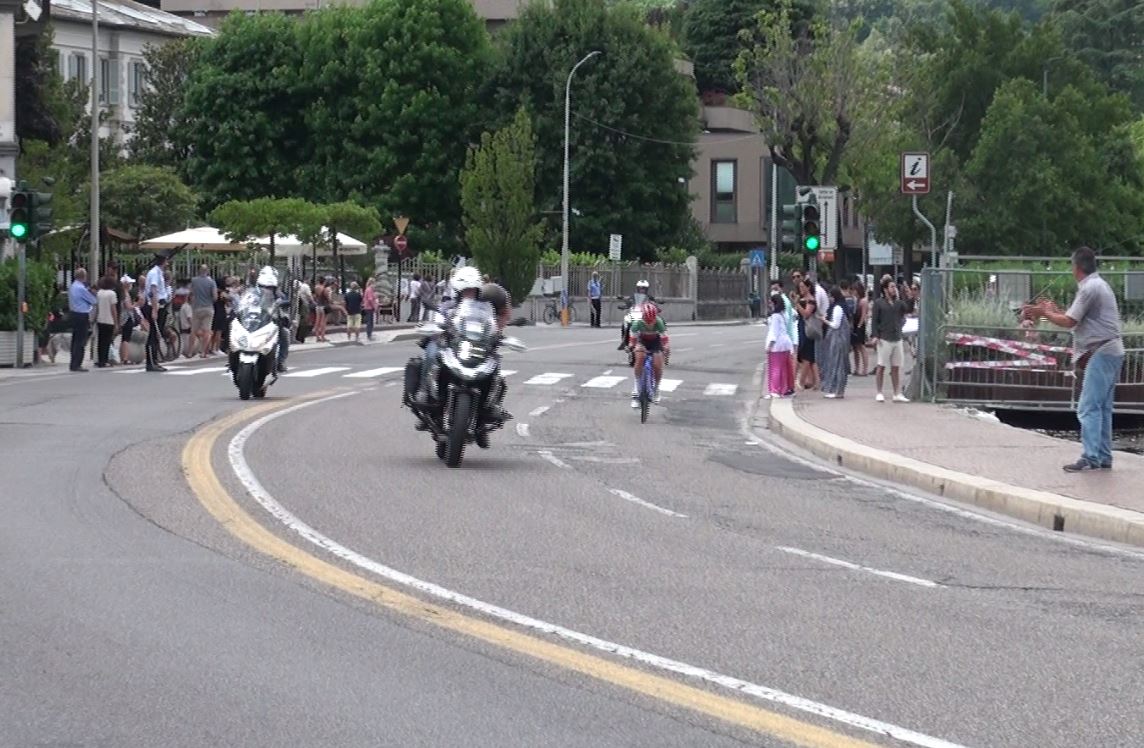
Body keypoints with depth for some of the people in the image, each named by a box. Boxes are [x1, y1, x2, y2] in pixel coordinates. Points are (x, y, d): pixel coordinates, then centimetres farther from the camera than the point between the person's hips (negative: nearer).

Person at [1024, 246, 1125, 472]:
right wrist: (1053, 311, 21)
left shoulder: (1090, 289, -13)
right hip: (1111, 352, 10)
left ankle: (1090, 458, -17)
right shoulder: (1100, 285, 18)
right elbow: (1078, 319, 20)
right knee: (1103, 408, 11)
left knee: (1088, 408, -12)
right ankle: (1104, 457, 13)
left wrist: (1045, 313, -2)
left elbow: (1069, 322, -14)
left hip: (1100, 353, -10)